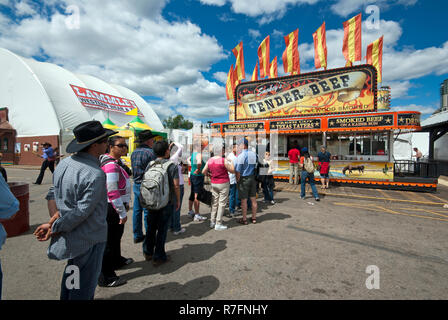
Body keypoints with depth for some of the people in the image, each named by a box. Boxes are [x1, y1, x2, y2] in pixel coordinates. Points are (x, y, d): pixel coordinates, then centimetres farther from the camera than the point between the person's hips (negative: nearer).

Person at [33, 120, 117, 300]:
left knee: (71, 270, 30)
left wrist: (53, 222, 2)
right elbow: (81, 211, -25)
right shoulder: (96, 174, -27)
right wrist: (54, 228, -10)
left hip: (70, 237, 8)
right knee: (84, 286, 12)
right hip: (88, 239, -8)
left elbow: (53, 194, 6)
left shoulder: (64, 163, 0)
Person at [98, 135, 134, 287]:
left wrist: (125, 203, 20)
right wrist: (122, 213, -21)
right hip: (112, 208, -11)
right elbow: (112, 193, -27)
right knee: (109, 240, 2)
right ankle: (105, 277, 18)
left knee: (117, 235, 26)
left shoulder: (116, 162, 9)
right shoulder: (111, 165, -24)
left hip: (117, 206, 11)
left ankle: (116, 260, 48)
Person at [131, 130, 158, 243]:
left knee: (137, 210, 14)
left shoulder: (134, 152, 8)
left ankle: (137, 235, 25)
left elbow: (133, 169, 15)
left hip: (136, 185, 8)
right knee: (148, 212, 1)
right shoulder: (150, 152, -16)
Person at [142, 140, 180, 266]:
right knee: (162, 229, 6)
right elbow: (176, 186, -13)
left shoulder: (150, 164, 1)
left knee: (151, 227, 18)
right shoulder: (172, 166, -13)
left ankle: (148, 252, 33)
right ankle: (158, 257, 16)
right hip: (167, 202, -4)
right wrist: (178, 200, 0)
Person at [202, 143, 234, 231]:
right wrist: (231, 162, 5)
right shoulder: (224, 160, -16)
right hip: (223, 184, -6)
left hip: (213, 183, 6)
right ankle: (218, 224, 6)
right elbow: (232, 171, -9)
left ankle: (212, 222, 22)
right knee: (222, 203, 2)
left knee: (214, 203, 15)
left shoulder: (210, 160, 0)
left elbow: (203, 172, 4)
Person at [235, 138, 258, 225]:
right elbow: (255, 165, 8)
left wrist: (237, 180, -3)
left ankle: (244, 219, 14)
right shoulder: (254, 154, 3)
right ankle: (254, 218, 24)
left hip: (244, 179, -6)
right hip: (252, 178, 6)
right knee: (253, 199, 12)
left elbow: (237, 171, -15)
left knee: (244, 200, 4)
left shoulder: (241, 156, -16)